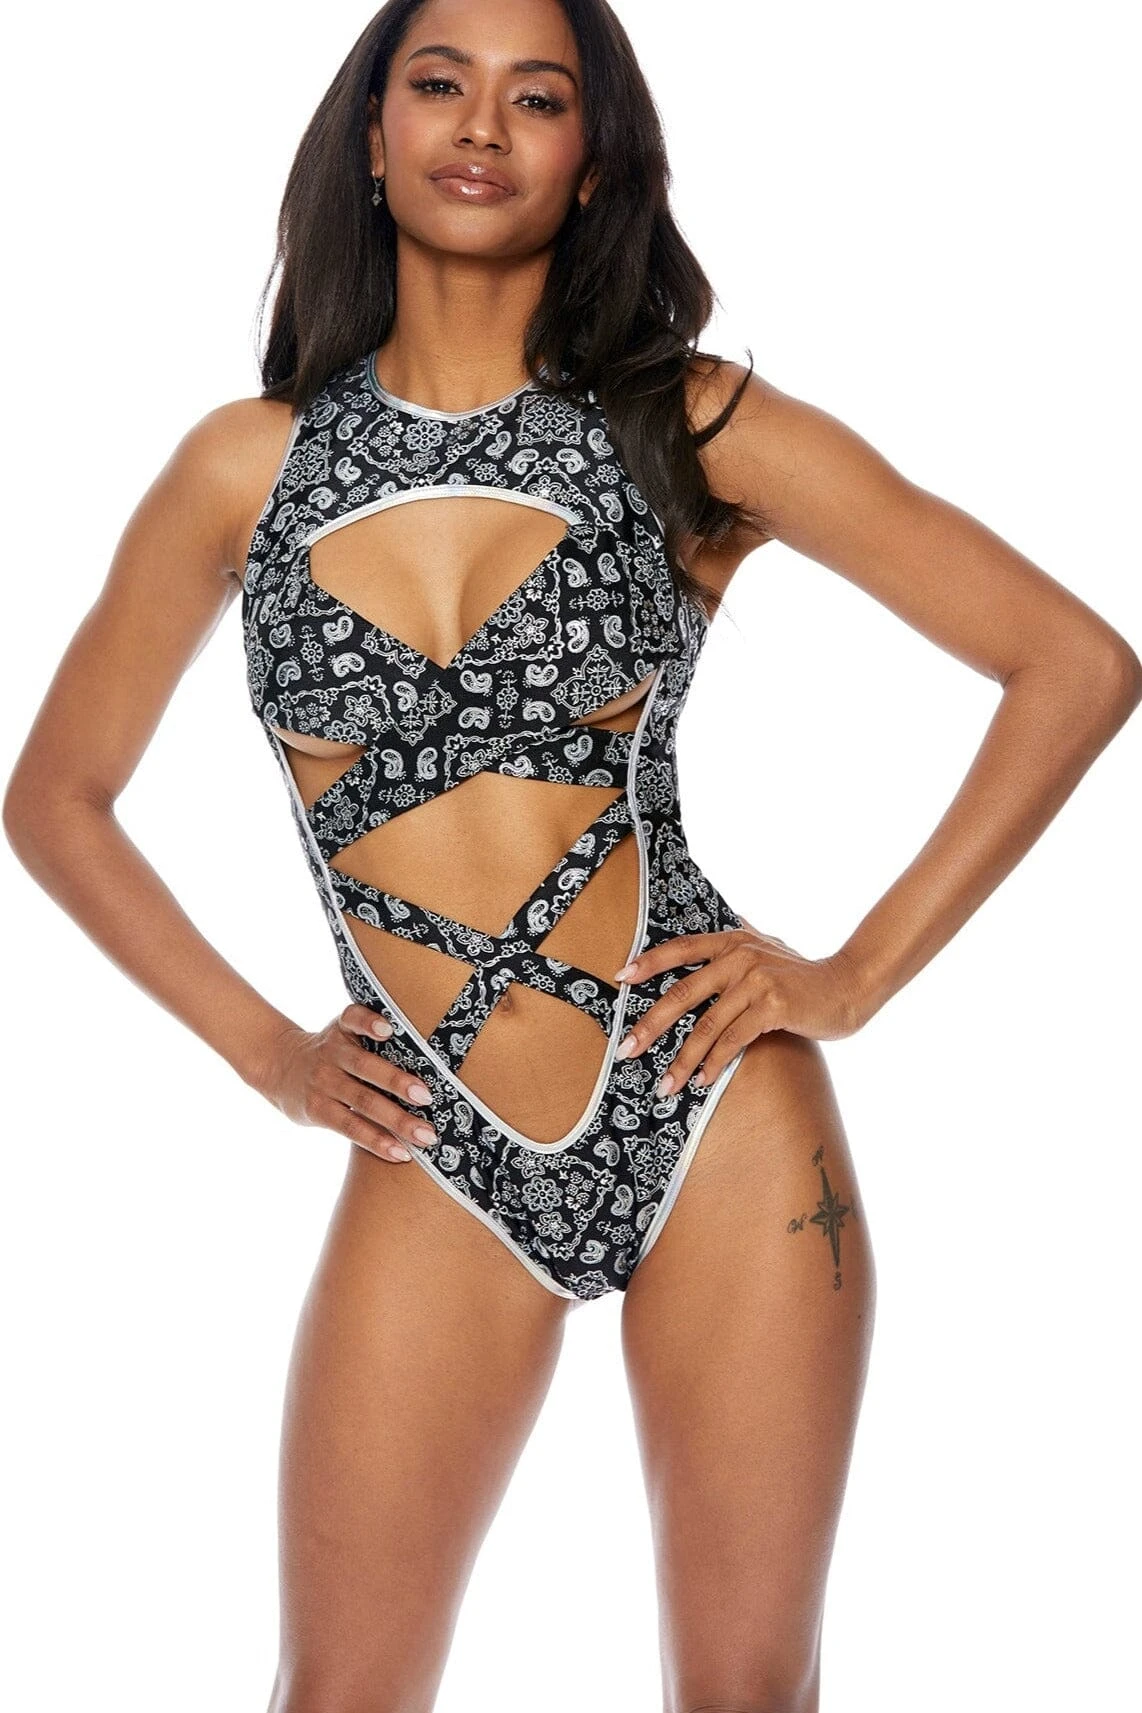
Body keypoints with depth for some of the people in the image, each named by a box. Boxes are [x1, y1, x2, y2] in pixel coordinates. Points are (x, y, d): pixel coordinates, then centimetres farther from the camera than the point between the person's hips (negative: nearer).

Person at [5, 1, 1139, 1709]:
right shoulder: (248, 463, 4)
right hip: (437, 1163, 1)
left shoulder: (693, 422, -1)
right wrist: (263, 1048, 6)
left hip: (719, 1110, -1)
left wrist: (860, 975, -5)